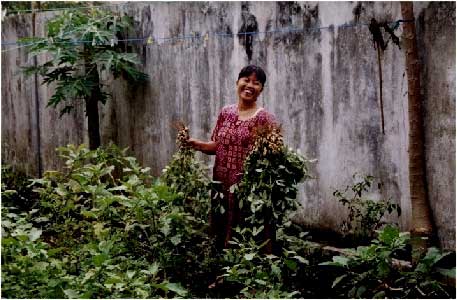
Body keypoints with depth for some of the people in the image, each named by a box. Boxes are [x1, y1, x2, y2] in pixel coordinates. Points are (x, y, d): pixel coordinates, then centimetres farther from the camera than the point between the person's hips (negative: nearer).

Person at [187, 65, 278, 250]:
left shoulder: (264, 118, -5)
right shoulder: (226, 112, 11)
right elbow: (217, 146, 15)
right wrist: (195, 144, -1)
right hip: (223, 185, 5)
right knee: (222, 235, 10)